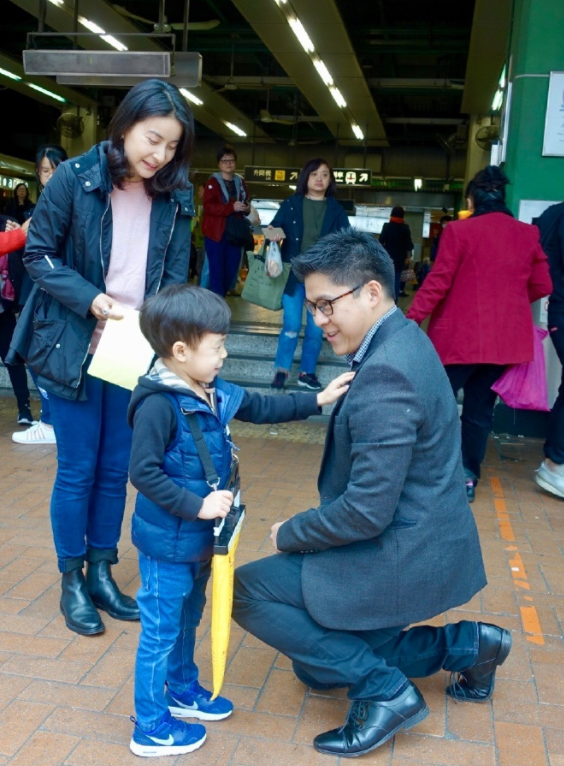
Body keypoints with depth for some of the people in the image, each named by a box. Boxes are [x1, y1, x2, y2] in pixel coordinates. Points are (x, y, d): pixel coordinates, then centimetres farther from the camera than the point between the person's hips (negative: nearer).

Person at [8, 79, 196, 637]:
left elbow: (175, 275, 4)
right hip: (75, 349, -3)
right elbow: (38, 254, -5)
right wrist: (90, 299, -19)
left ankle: (101, 572, 30)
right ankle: (71, 582, 24)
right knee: (77, 470, 6)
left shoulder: (175, 195, 1)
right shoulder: (74, 178, -9)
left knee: (116, 470, 11)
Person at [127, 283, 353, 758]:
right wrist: (198, 505, -26)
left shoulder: (216, 393, 0)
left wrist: (319, 401, 9)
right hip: (168, 543, -8)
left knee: (188, 618, 26)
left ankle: (183, 690, 47)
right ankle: (150, 728, 24)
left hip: (200, 539, 9)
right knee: (161, 630, 7)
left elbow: (263, 408, 12)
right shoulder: (158, 404, -25)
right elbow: (144, 473, -26)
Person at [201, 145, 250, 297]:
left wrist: (247, 208, -2)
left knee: (231, 271, 5)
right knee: (217, 271, -6)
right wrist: (231, 207, -22)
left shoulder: (240, 182, 14)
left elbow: (245, 205, 23)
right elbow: (208, 207, -12)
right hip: (216, 232, -5)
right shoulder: (213, 182, -1)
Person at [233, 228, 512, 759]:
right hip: (422, 540, 10)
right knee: (318, 667, 20)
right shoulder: (402, 339, 4)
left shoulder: (384, 375, -27)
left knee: (247, 590, -6)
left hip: (402, 556, -10)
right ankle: (465, 645, 20)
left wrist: (290, 535, -12)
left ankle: (383, 689, -2)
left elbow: (367, 511, -27)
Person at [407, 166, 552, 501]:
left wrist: (411, 320, -4)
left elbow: (438, 283, -11)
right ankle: (468, 477, 18)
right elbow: (543, 286, 9)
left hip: (460, 336, -4)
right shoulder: (528, 234, 4)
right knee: (480, 409, 13)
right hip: (505, 338, 4)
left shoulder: (459, 231, -9)